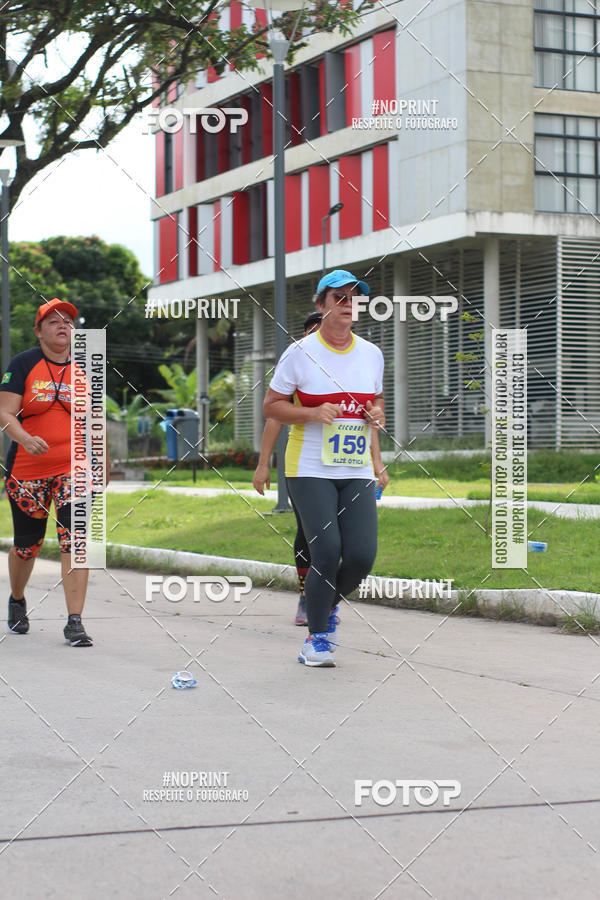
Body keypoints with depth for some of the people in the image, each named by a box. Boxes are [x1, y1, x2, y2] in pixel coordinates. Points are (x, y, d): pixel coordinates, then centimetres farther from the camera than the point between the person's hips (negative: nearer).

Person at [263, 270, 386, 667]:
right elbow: (271, 406, 0)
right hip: (310, 470, -4)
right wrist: (313, 414, -16)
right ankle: (317, 637, 6)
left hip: (358, 472, 4)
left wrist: (377, 414, 0)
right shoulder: (301, 352, -4)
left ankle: (327, 607, 25)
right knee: (326, 552, -15)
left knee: (362, 556, -8)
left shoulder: (372, 354, 10)